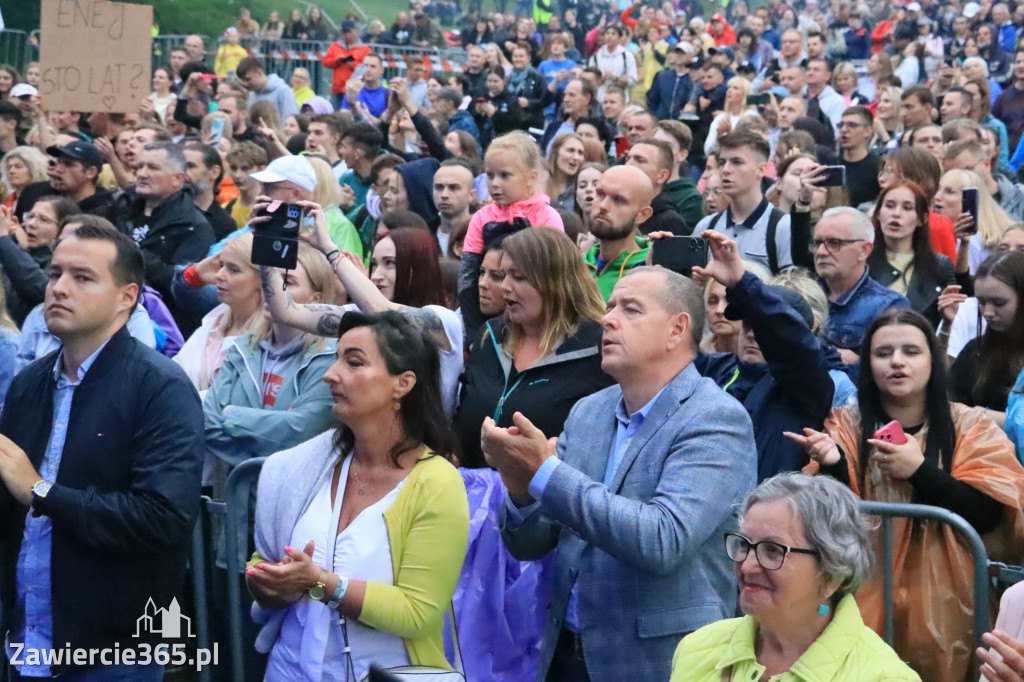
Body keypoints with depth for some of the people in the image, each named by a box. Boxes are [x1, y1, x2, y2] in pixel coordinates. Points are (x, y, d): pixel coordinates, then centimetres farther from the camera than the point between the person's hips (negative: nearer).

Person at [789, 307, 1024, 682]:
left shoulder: (971, 428, 1)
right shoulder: (845, 425, 3)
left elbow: (989, 514, -10)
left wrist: (921, 471, -20)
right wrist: (833, 464, -24)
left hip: (938, 605, 0)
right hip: (862, 599, 1)